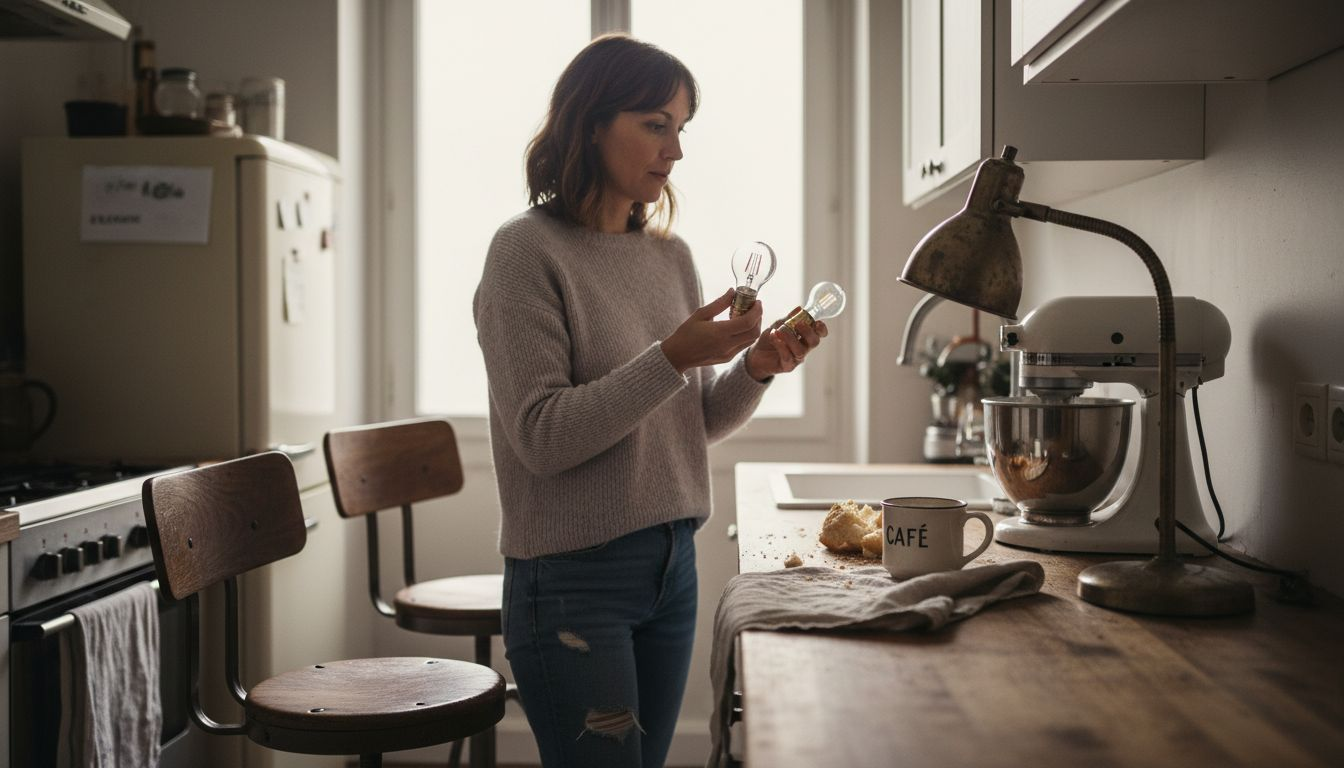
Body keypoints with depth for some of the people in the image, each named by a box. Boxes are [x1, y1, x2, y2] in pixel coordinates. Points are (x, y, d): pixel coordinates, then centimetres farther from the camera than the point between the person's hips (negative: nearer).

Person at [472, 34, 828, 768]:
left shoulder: (671, 255, 8)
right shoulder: (528, 251, -11)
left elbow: (695, 424, 12)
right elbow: (542, 437, -17)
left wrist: (754, 369, -7)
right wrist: (672, 358, -23)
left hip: (672, 563, 6)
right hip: (573, 576, -6)